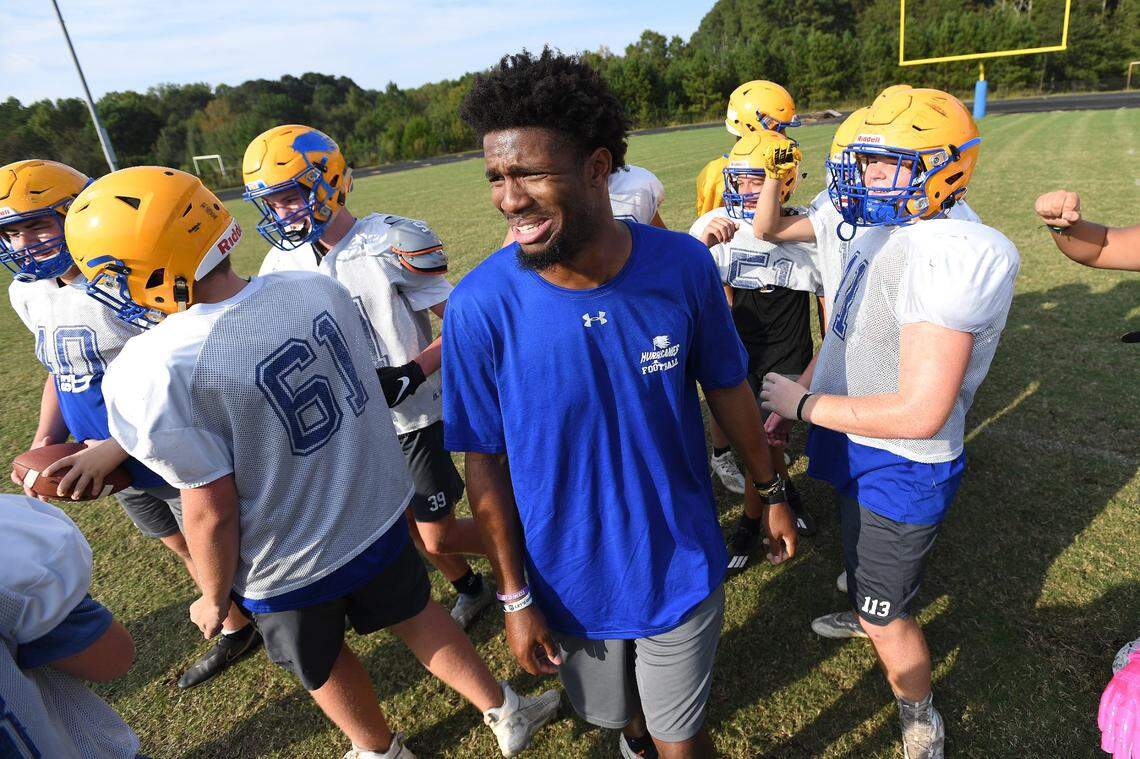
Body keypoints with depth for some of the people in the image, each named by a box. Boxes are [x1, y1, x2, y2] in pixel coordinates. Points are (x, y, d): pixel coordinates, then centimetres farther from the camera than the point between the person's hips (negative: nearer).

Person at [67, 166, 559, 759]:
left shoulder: (154, 372, -28)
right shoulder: (317, 289, -12)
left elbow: (211, 513, -21)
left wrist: (214, 599, -1)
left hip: (287, 569, -4)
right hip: (378, 515, 4)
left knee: (323, 664, 26)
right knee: (414, 614, 27)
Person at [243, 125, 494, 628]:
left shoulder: (389, 245, -18)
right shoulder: (285, 263, 0)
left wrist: (411, 373, -26)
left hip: (413, 415, -6)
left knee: (438, 538, 2)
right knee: (412, 528, 17)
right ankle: (470, 591, 42)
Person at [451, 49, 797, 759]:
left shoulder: (683, 266, -18)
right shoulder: (481, 306, -23)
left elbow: (726, 387, -2)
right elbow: (486, 462, -12)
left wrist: (773, 493, 9)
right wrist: (515, 597, -4)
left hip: (682, 565, 0)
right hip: (571, 581, 1)